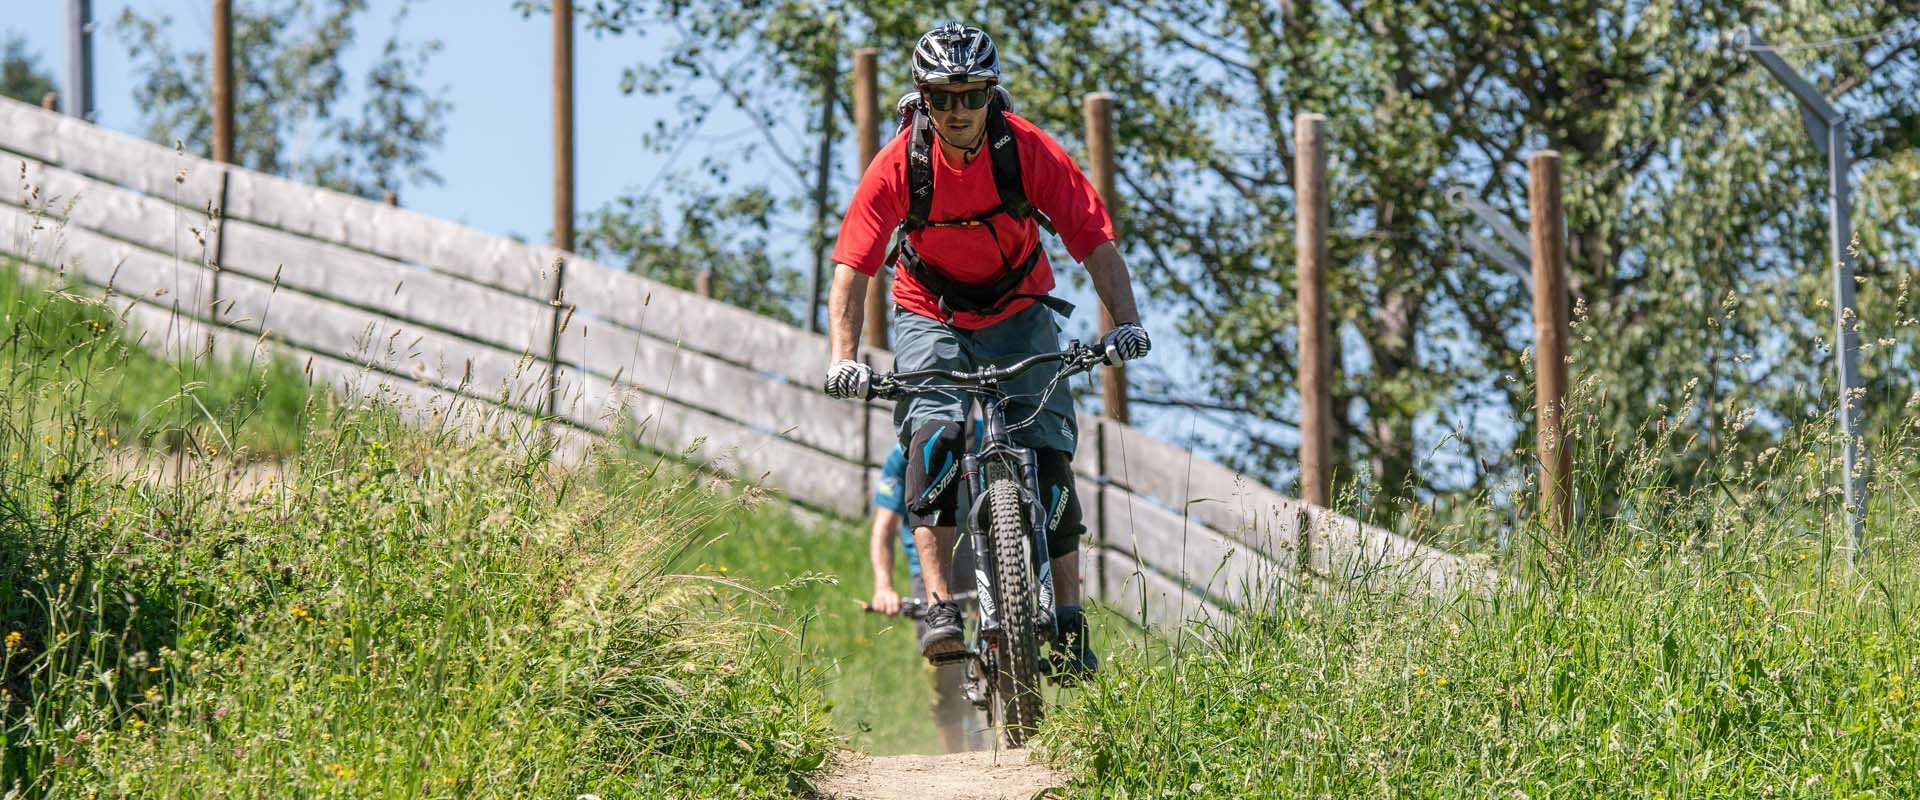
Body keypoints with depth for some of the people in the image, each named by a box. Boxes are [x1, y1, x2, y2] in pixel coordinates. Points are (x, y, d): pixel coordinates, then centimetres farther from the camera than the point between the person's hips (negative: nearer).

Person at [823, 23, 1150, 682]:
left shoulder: (1028, 151, -20)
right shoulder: (899, 165, -20)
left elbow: (1096, 240, -21)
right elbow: (852, 265, -22)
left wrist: (1125, 322, -35)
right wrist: (842, 357, -36)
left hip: (1018, 313, 1)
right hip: (931, 317, -1)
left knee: (1047, 448, -12)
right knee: (934, 436, -25)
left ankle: (1068, 625, -6)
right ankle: (941, 608, -28)